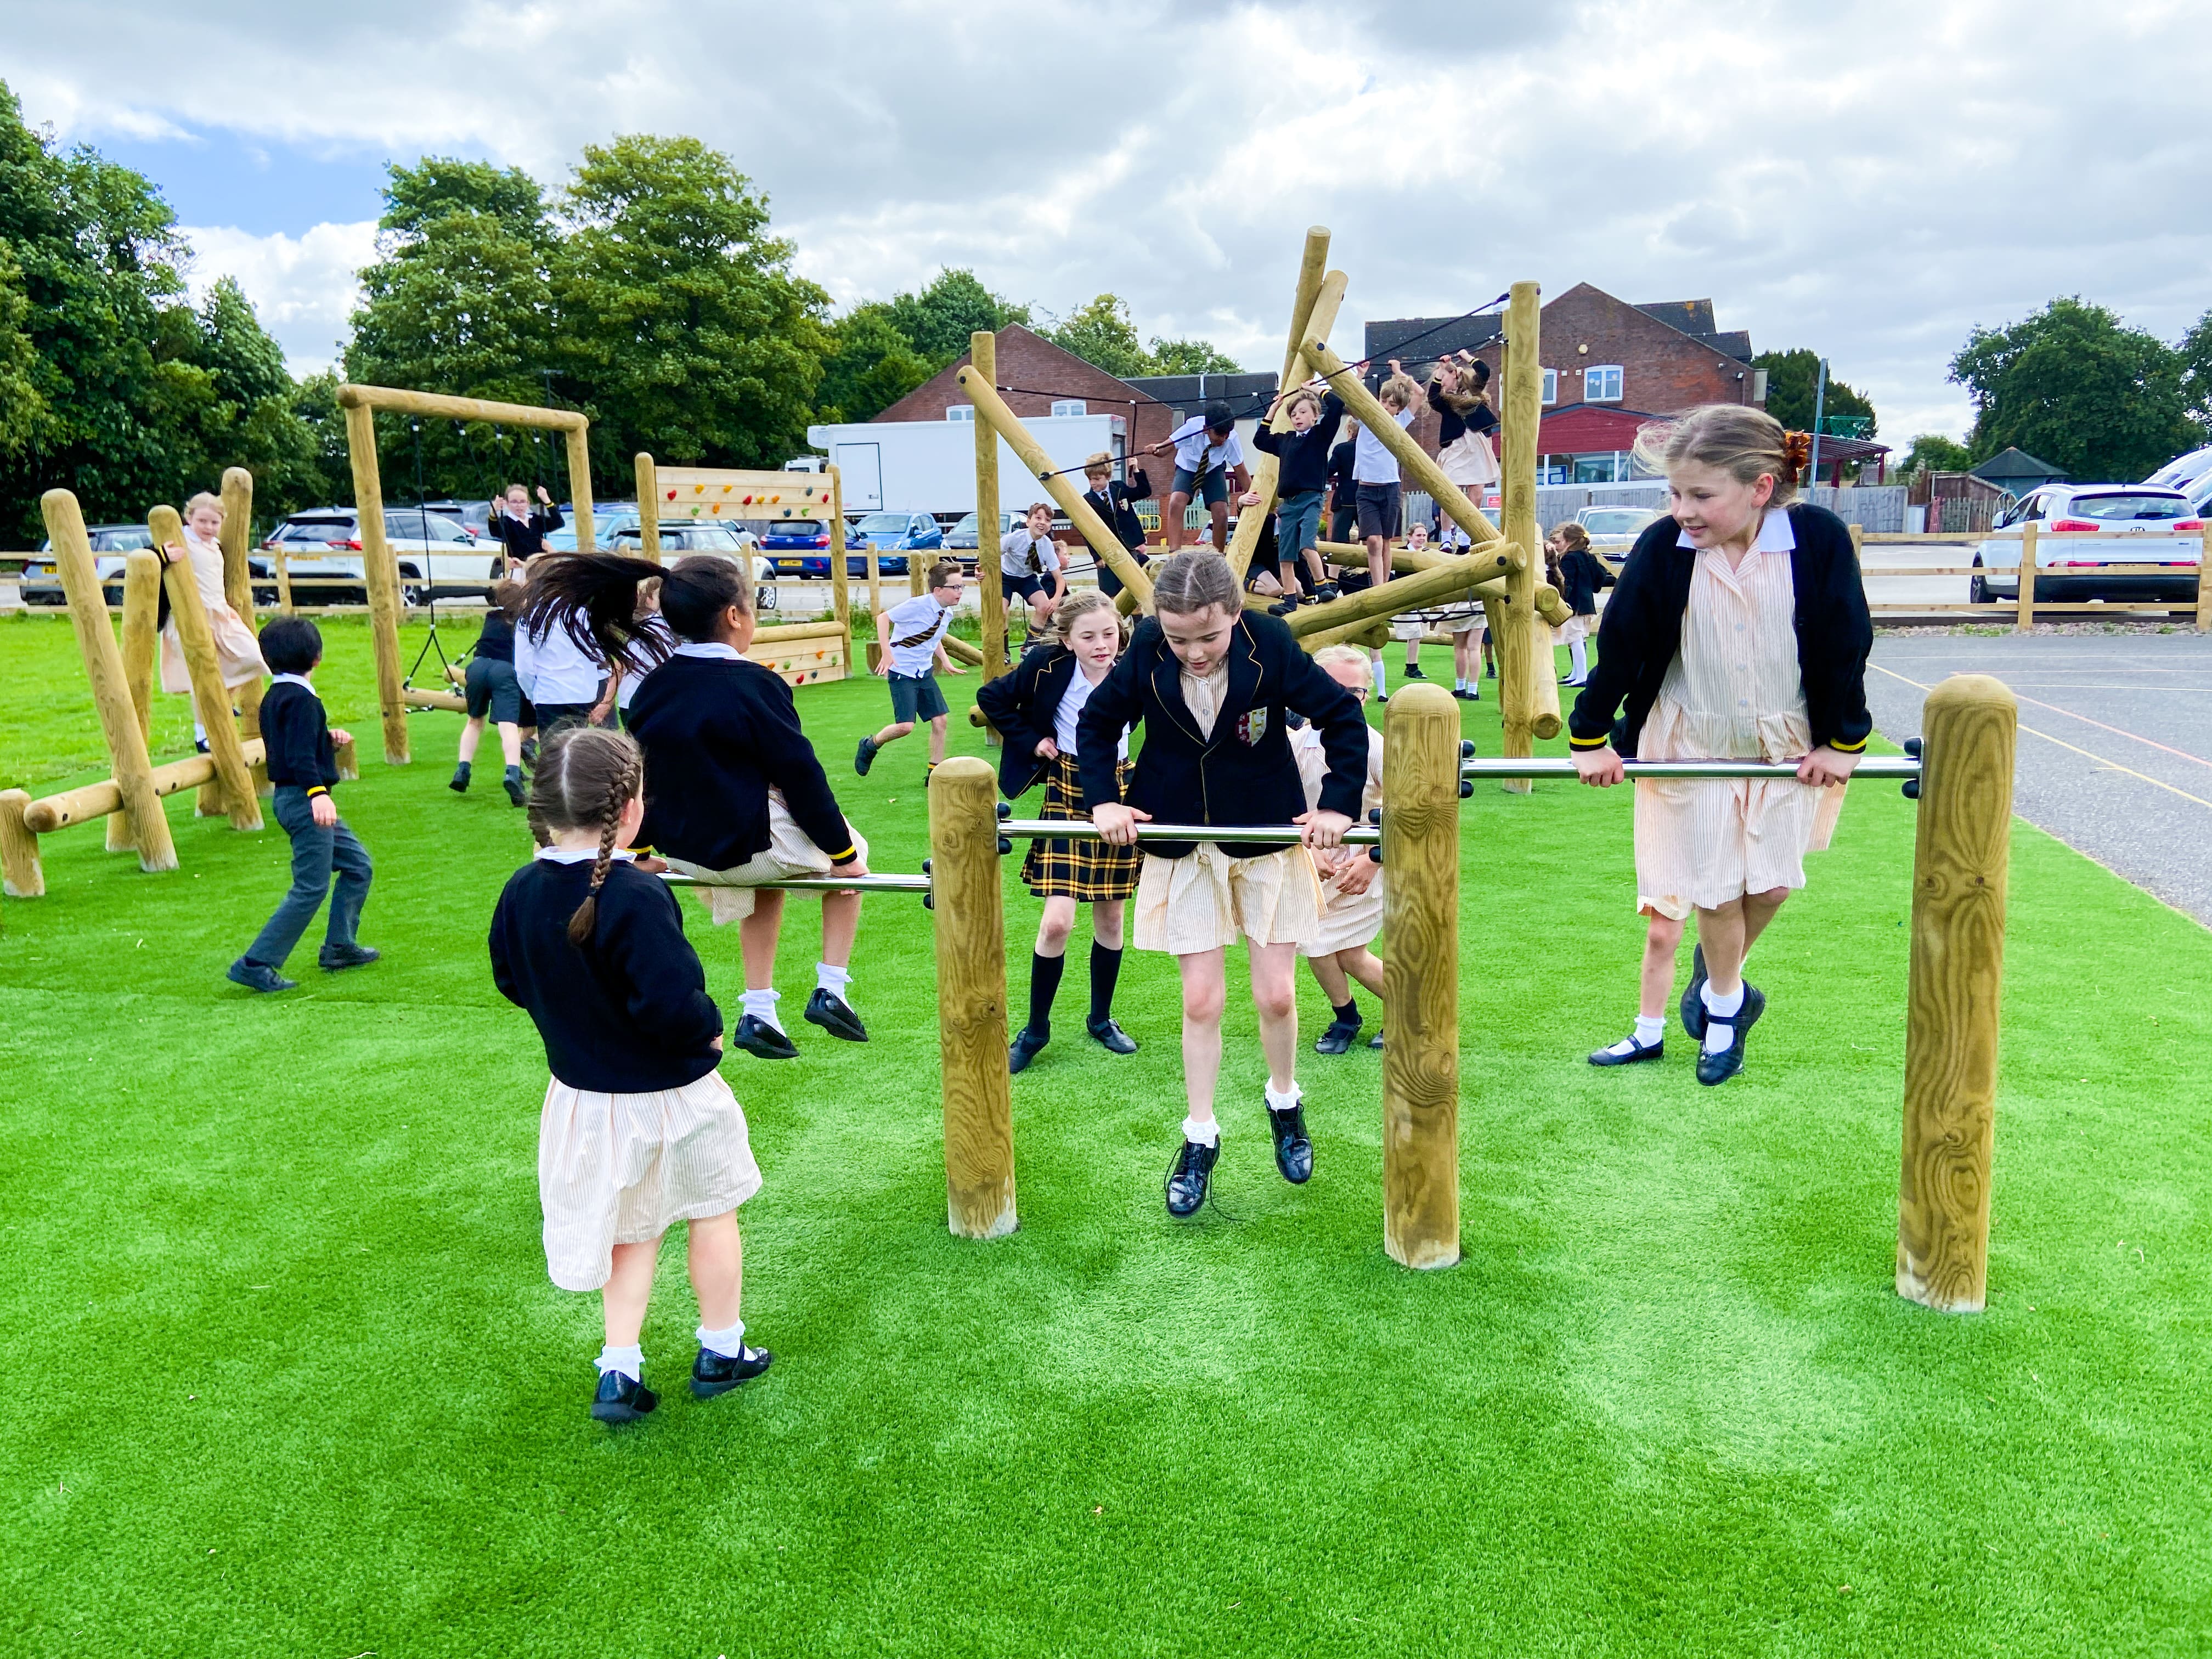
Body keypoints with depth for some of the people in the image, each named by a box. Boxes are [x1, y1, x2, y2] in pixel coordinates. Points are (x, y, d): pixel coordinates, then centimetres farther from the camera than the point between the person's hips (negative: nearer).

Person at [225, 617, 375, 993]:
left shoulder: (275, 696, 13)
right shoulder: (301, 700, -17)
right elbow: (299, 757, -28)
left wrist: (328, 741, 16)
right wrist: (318, 793, -38)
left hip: (294, 800, 11)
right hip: (305, 802, -11)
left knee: (358, 865, 18)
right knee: (311, 888, -8)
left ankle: (339, 947, 23)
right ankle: (255, 964, -6)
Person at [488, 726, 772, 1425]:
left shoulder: (521, 893, -8)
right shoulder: (637, 898, -29)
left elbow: (512, 982, 6)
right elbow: (673, 1004, -32)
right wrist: (710, 1029, -13)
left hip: (583, 1097, 6)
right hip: (670, 1098, -5)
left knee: (632, 1232, 23)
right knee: (712, 1213, 18)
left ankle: (619, 1372, 21)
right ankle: (720, 1352, 32)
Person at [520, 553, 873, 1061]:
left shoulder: (652, 688, 3)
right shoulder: (753, 685, -17)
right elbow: (800, 777, -15)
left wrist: (641, 848, 26)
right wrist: (842, 852, -5)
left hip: (682, 849, 7)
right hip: (751, 844, -6)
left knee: (766, 876, 36)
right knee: (850, 845, 22)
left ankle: (758, 1014, 28)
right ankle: (831, 990, 15)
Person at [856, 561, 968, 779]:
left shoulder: (947, 613, 4)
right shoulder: (918, 605, -20)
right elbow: (883, 618, -16)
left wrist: (945, 661, 10)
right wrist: (886, 653, -23)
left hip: (925, 672, 8)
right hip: (902, 673, -7)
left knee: (940, 721, 1)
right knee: (905, 726, -15)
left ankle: (935, 772, 12)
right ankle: (870, 746, 14)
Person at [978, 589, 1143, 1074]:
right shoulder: (1049, 668, -14)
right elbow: (992, 698, -3)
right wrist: (1029, 740, -7)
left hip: (1119, 792, 2)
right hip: (1067, 795, -2)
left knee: (1111, 917, 10)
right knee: (1057, 921, -9)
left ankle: (1101, 1020, 29)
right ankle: (1036, 1028, 10)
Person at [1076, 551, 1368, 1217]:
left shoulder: (1271, 646, -19)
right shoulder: (1146, 651, -14)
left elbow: (1344, 717, -8)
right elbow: (1097, 722, 2)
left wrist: (1338, 805, -14)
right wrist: (1102, 799, -9)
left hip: (1268, 840, -1)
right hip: (1182, 848, 1)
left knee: (1276, 995, 4)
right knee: (1200, 1001, 3)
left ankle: (1284, 1103, 33)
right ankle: (1200, 1137, 20)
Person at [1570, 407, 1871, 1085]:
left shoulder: (1819, 539, -19)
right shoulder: (1663, 547, -18)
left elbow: (1846, 644, -8)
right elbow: (1619, 645, -8)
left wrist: (1843, 741, -2)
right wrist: (1590, 737, -4)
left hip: (1788, 738, 0)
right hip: (1692, 737, 0)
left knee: (1772, 880, 1)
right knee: (1712, 884, 5)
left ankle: (1716, 985, 30)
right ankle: (1727, 1000, 30)